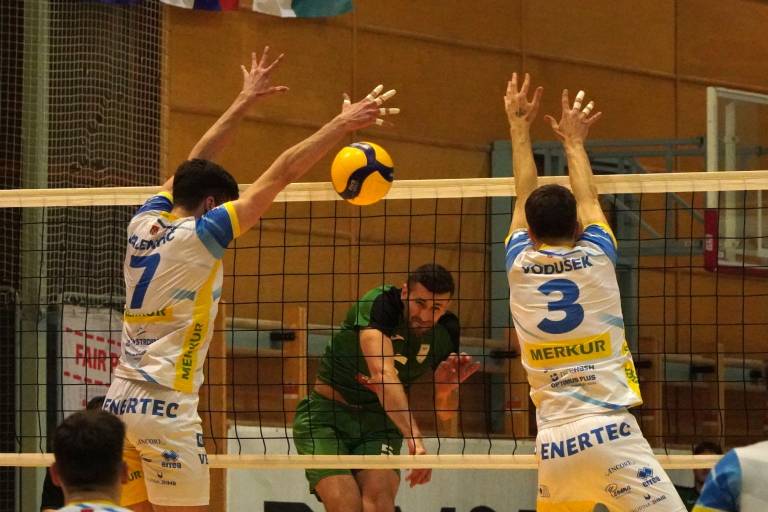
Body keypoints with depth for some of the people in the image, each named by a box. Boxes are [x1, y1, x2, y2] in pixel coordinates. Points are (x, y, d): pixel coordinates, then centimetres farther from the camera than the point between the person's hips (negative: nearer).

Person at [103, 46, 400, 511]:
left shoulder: (144, 223, 9)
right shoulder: (198, 234, -9)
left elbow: (194, 164, 23)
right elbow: (281, 174, -7)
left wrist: (245, 101, 31)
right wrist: (343, 123, -2)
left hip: (120, 402, 7)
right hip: (165, 408, -7)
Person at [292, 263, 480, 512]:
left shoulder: (446, 332, -7)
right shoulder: (376, 305, -24)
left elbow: (444, 413, 2)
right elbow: (383, 374, -40)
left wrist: (447, 386, -22)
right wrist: (414, 437, -52)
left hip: (380, 422, 4)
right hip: (325, 414, -4)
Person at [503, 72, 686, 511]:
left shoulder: (520, 267, 7)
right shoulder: (596, 259, 4)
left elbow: (525, 199, 26)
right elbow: (588, 200, 25)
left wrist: (520, 127, 39)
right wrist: (574, 141, 42)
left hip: (553, 443, 3)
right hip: (610, 434, -3)